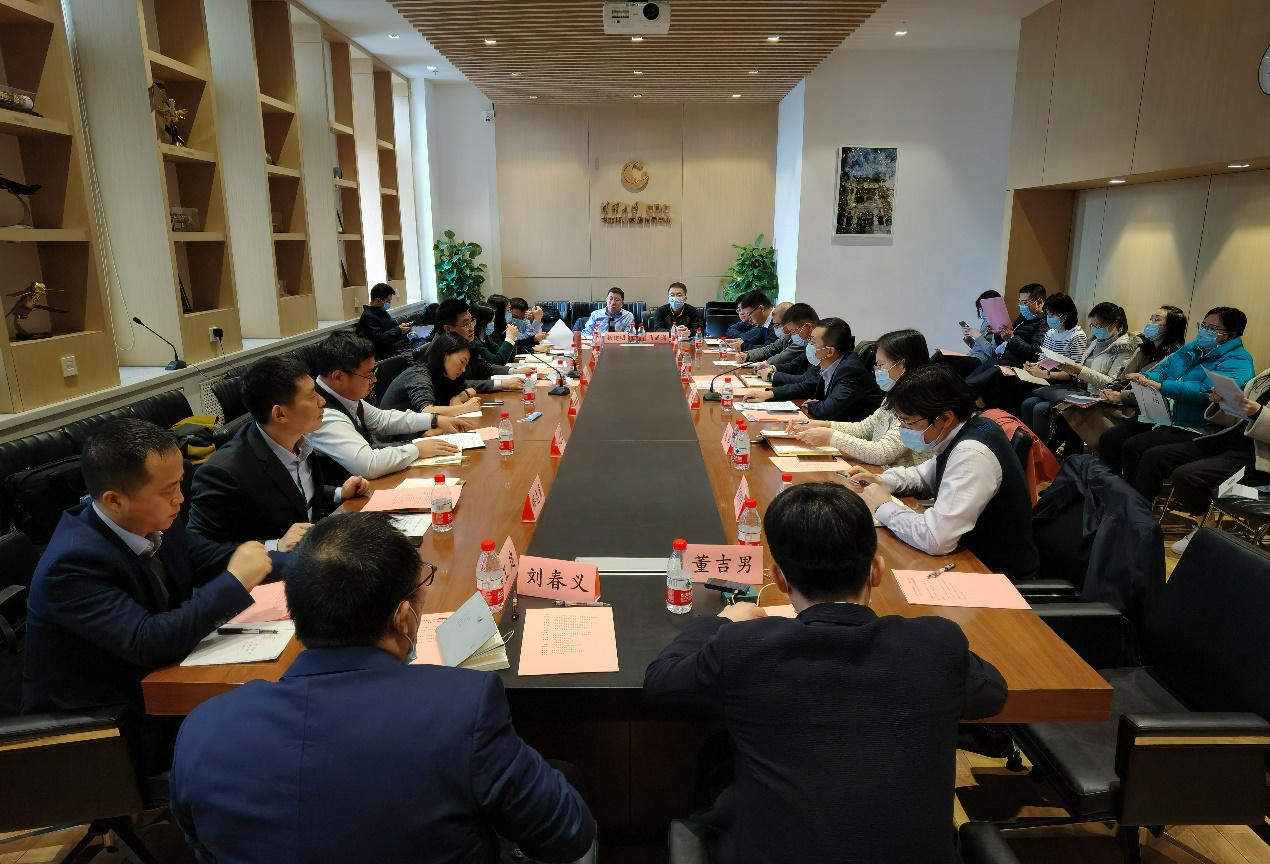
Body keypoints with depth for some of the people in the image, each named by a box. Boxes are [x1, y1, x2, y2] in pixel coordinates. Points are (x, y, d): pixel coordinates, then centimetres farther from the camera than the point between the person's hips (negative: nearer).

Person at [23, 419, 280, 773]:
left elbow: (217, 560, 3)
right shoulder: (73, 563, -28)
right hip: (97, 729, -6)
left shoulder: (154, 521, -8)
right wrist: (235, 582, -29)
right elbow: (147, 642, -35)